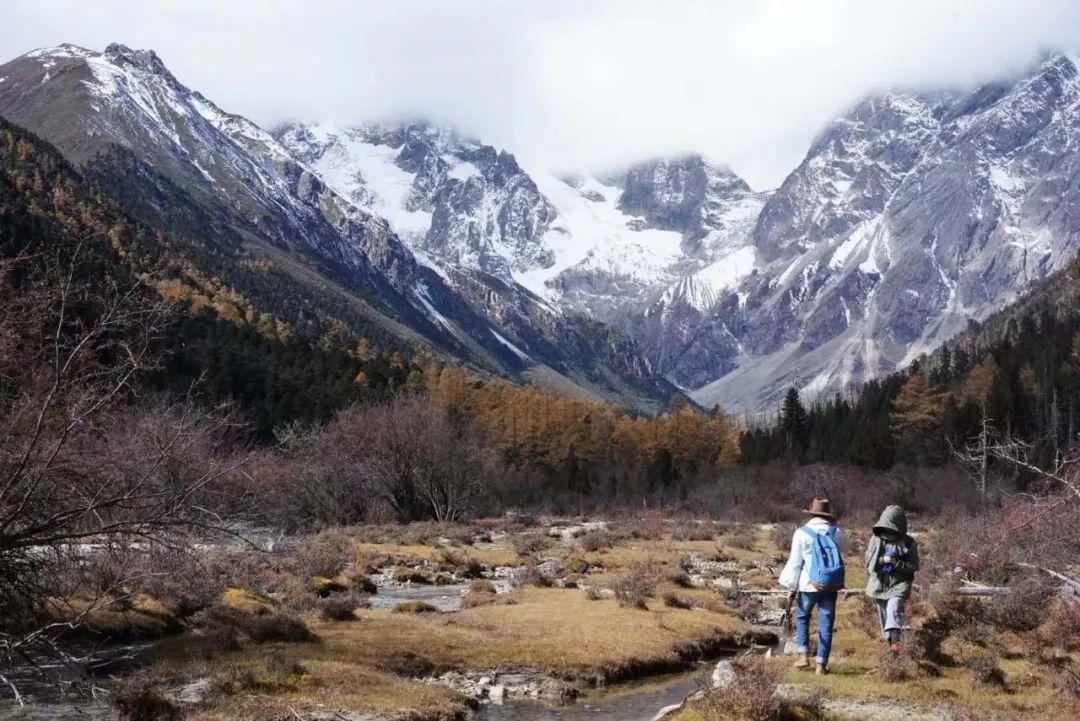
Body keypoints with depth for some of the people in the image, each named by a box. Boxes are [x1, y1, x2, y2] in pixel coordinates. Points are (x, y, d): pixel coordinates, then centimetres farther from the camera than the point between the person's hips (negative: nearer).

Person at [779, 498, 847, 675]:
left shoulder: (801, 533, -7)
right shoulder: (837, 532, 0)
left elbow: (795, 563, -6)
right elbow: (844, 547, 24)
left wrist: (791, 588, 0)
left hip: (809, 585, -2)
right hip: (831, 586, 2)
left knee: (802, 618, 19)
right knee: (826, 624, 7)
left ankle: (803, 655, 9)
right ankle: (821, 663, 6)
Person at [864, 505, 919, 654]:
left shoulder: (908, 543, -4)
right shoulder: (876, 539, 1)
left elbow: (914, 566, -4)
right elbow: (868, 561, 2)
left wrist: (897, 563, -20)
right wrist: (881, 560, -17)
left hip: (899, 583, -4)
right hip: (879, 583, 4)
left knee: (894, 608, -26)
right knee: (884, 614, 12)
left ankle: (895, 641, -39)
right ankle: (889, 640, 30)